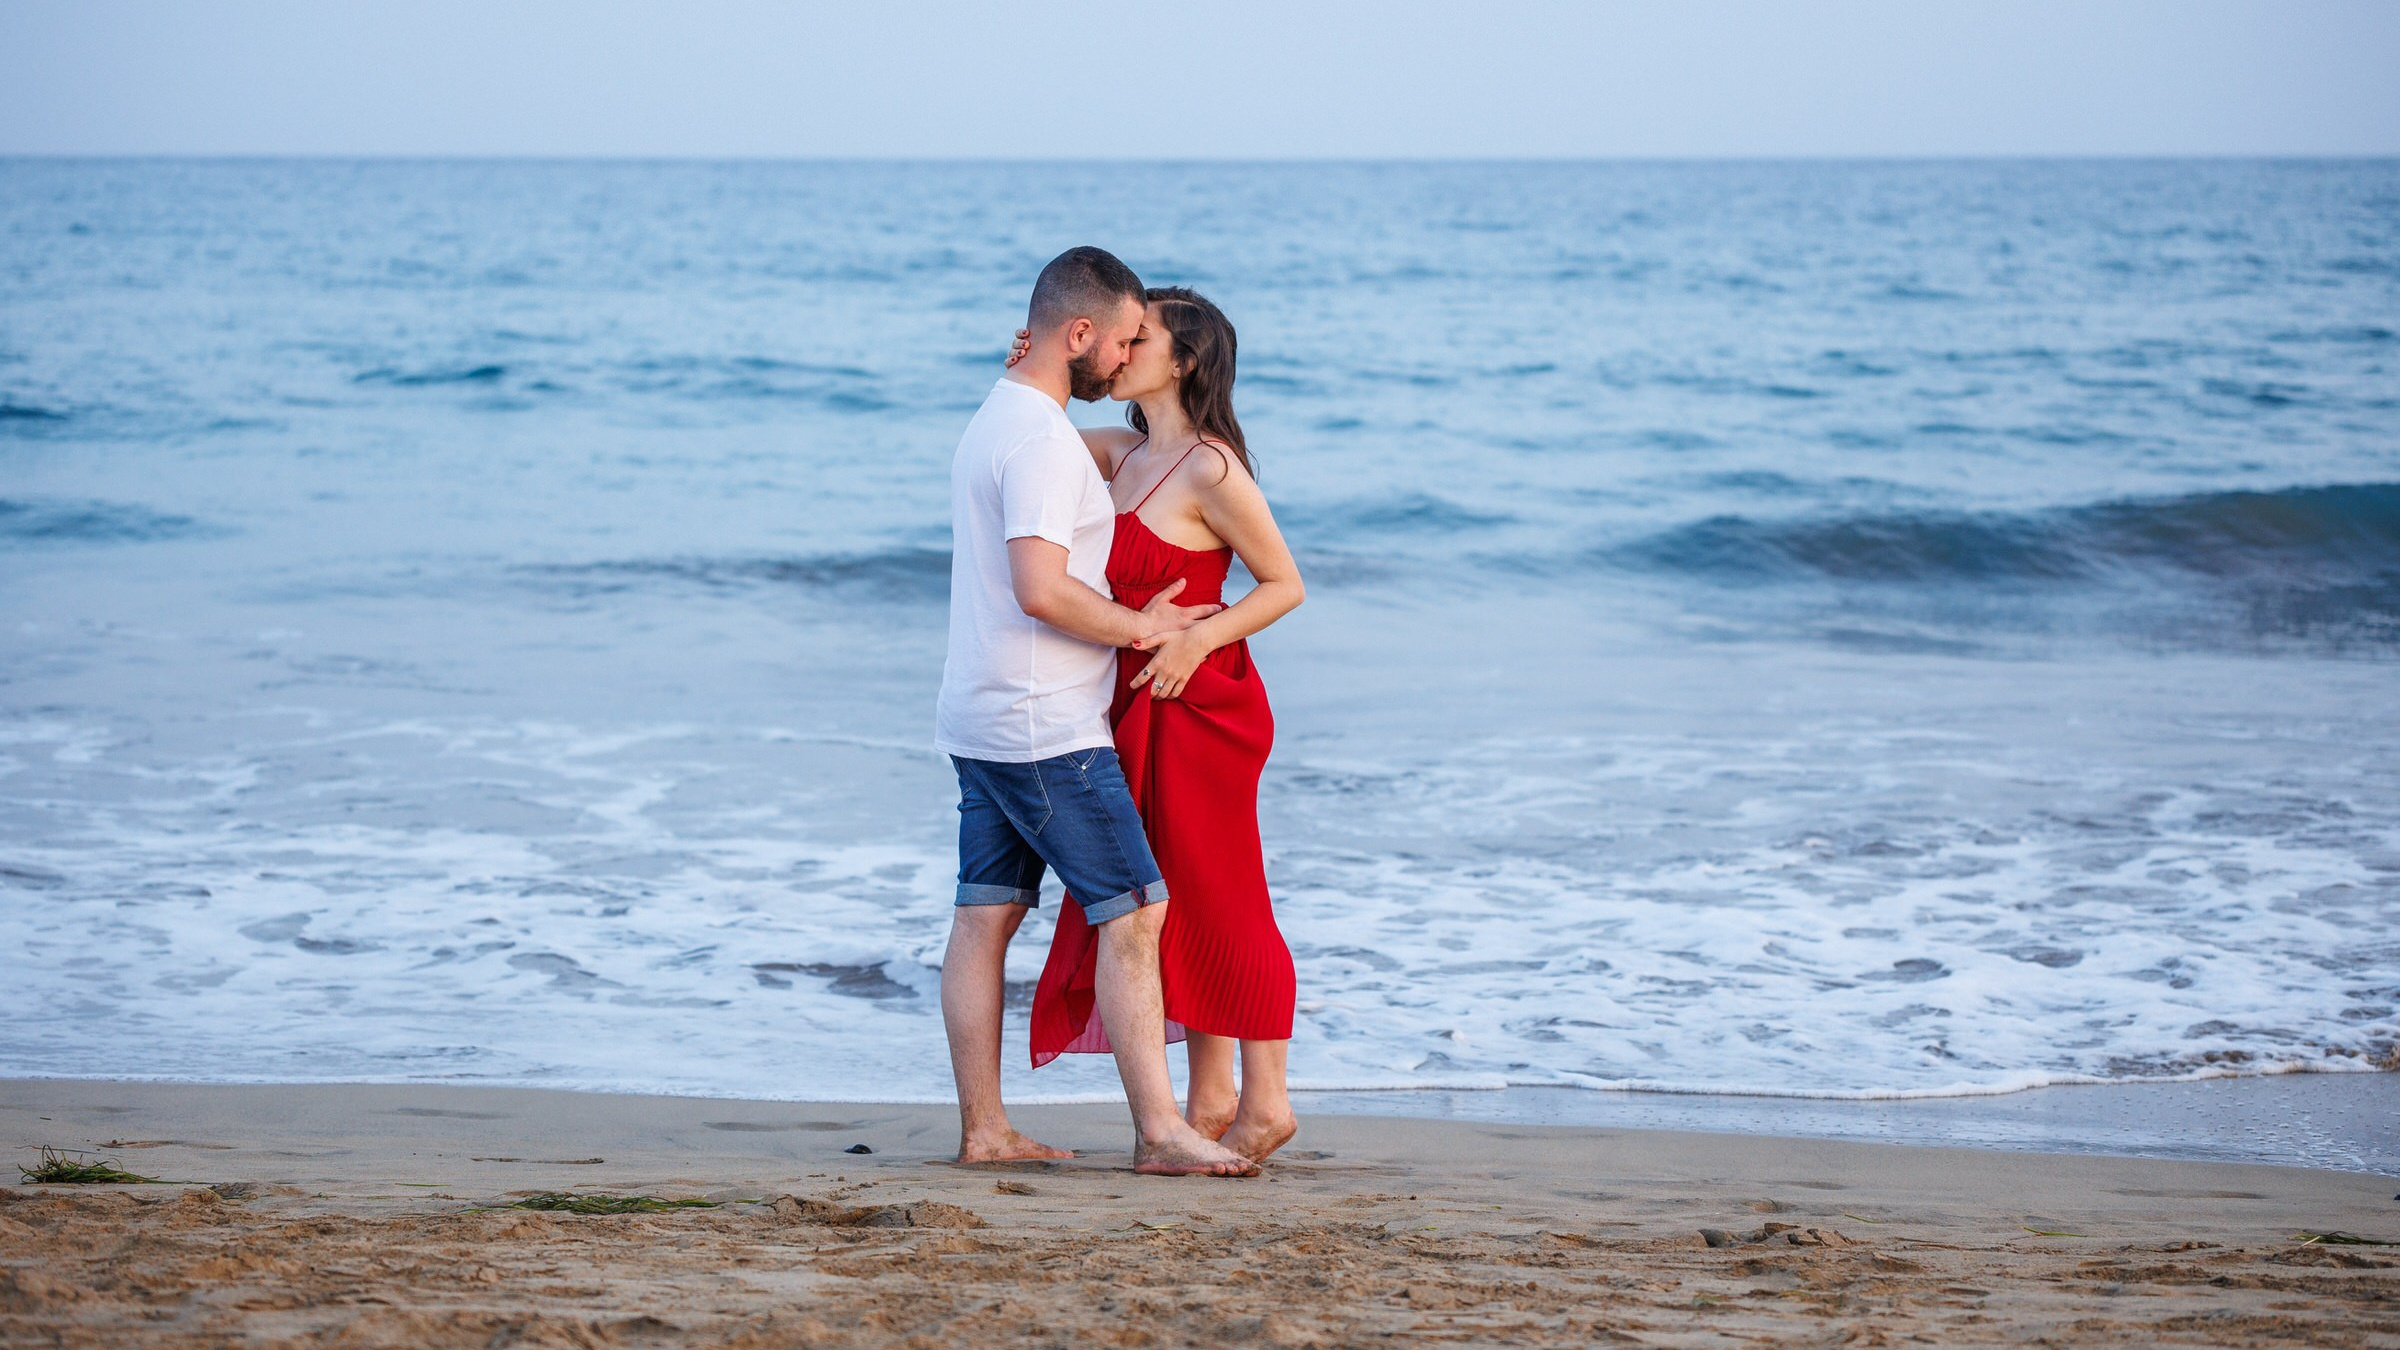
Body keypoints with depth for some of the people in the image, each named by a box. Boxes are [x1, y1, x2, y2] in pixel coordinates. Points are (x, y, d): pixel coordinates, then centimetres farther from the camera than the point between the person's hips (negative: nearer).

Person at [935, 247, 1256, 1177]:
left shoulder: (994, 420, 16)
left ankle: (983, 1130, 11)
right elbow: (1041, 590, -26)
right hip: (1046, 729, -10)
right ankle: (1159, 1132, -9)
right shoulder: (1041, 437, -17)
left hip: (981, 720, 10)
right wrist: (1143, 627, -12)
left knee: (985, 919, 9)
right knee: (1133, 913, -8)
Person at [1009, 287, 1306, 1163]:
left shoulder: (1211, 471, -14)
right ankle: (1210, 1097, 18)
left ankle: (1264, 1101, 3)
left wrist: (1199, 638, -21)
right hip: (1141, 709, 9)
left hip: (1197, 702, -9)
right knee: (1172, 902, 11)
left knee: (1218, 900, -4)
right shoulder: (1126, 453, 10)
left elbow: (1285, 584, -10)